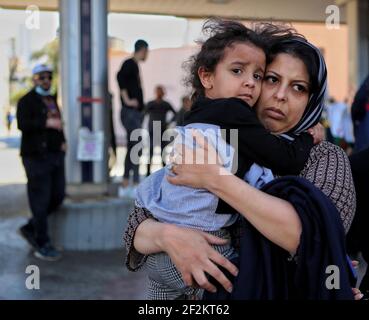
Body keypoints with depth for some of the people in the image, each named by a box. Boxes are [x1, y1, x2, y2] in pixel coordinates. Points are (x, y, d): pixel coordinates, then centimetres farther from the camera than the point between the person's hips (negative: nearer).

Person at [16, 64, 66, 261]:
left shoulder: (52, 100, 19)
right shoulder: (27, 101, -5)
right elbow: (22, 124, -20)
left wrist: (63, 141, 13)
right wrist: (46, 123, -30)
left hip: (55, 155, 8)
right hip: (36, 156, -8)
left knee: (57, 197, 9)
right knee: (40, 201, -4)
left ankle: (30, 228, 26)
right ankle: (42, 246, 4)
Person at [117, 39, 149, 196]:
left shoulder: (134, 65, 18)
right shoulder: (129, 64, -10)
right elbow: (120, 76, -27)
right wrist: (127, 100, -25)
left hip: (135, 113, 10)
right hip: (130, 113, -10)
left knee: (132, 148, 11)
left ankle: (125, 185, 16)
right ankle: (136, 185, -11)